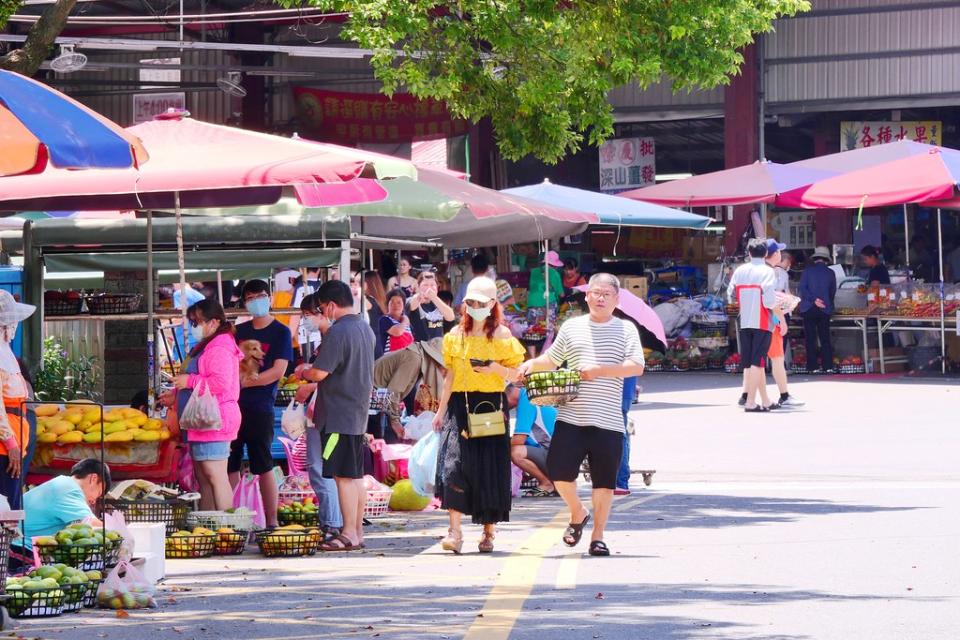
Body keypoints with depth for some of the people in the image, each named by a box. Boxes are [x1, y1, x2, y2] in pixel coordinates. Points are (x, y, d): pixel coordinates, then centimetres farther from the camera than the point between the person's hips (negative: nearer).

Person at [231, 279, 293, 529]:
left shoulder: (280, 333, -1)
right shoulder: (238, 331, 15)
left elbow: (278, 371, -10)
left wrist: (244, 382, -15)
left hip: (260, 408, -5)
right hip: (233, 405, 5)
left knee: (264, 466, -4)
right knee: (230, 465, 5)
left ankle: (271, 522, 0)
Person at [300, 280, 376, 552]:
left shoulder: (337, 331, -16)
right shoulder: (366, 329, 13)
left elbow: (320, 372, -20)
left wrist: (303, 373, 1)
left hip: (339, 416, -9)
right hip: (359, 412, 9)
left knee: (344, 476, -6)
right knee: (356, 476, 12)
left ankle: (349, 535, -5)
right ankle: (357, 532, 16)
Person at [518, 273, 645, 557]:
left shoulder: (626, 329, 4)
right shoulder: (572, 327, 12)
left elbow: (636, 367, -7)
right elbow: (552, 360, 23)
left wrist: (599, 370, -15)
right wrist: (532, 364, 3)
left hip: (608, 420, -2)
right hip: (571, 415, 2)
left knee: (605, 480, 3)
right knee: (559, 470, -7)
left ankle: (598, 536, 15)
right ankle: (578, 514, 20)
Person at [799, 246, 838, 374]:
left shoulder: (808, 271, -2)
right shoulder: (830, 273, 4)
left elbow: (802, 288, -11)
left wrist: (814, 300, -11)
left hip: (809, 309, -2)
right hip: (825, 310, 2)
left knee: (810, 339, 1)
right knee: (825, 338, 7)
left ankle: (813, 367, -2)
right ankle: (828, 366, 2)